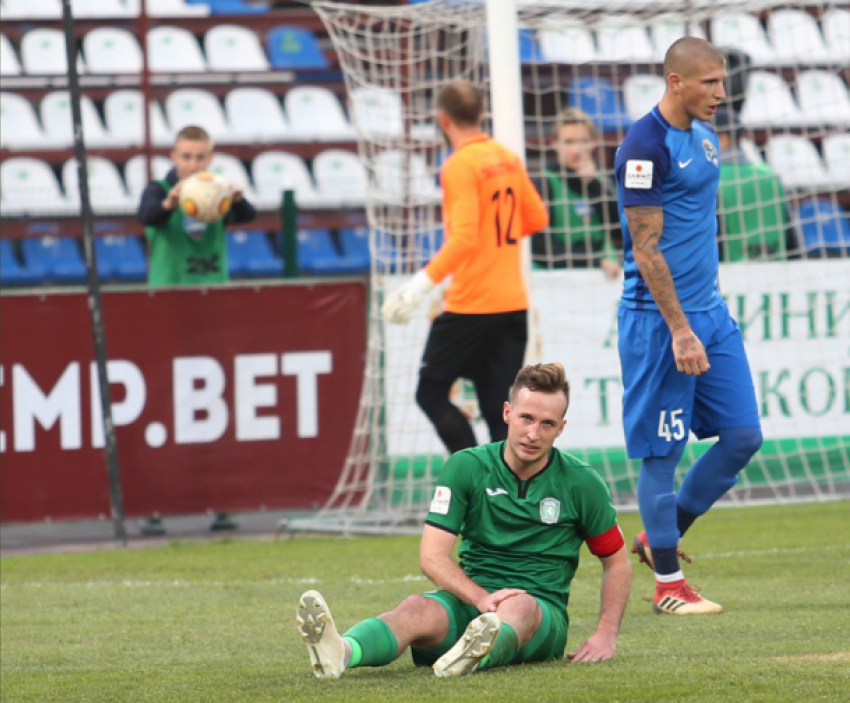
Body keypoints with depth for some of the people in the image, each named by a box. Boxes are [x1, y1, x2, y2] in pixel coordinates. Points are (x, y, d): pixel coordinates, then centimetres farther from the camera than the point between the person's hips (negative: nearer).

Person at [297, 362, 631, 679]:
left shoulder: (581, 483, 4)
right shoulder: (466, 467, 3)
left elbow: (617, 561, 14)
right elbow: (432, 554, -4)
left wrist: (606, 635, 0)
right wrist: (481, 598, -23)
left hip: (543, 613, 0)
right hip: (471, 602, 0)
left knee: (521, 607, -38)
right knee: (417, 609, -33)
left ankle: (470, 659, -73)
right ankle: (339, 653, -66)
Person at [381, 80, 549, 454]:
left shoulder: (459, 166, -14)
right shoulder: (508, 159, 8)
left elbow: (464, 237, -22)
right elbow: (537, 217, 16)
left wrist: (424, 282, -21)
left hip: (470, 307, -7)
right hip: (514, 304, 7)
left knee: (431, 392, 6)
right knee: (501, 408, 8)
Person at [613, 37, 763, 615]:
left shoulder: (703, 133, 12)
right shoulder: (646, 147, -15)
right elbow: (647, 250, -17)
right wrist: (679, 330, -19)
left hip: (709, 310, 9)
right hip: (660, 319, -9)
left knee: (743, 436, 5)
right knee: (662, 452, -1)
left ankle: (661, 537, 20)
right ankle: (668, 583, 7)